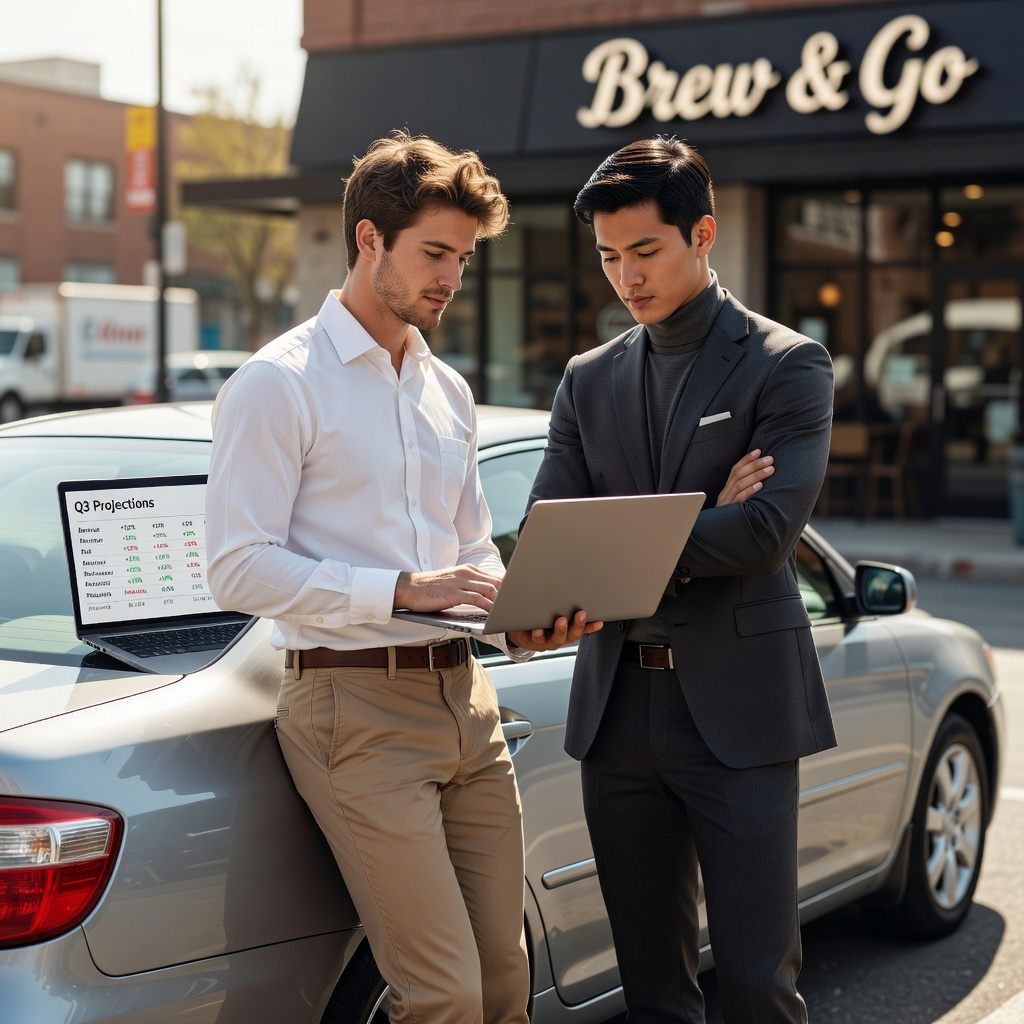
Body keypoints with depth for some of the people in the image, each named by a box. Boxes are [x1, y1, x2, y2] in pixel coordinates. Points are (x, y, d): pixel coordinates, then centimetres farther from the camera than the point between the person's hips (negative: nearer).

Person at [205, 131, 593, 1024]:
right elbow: (241, 568, -14)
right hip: (357, 707, -7)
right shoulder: (279, 385, -6)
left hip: (464, 699, 8)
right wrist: (401, 591, -20)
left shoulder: (450, 393, 18)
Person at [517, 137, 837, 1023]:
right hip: (620, 708, 5)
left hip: (736, 710, -4)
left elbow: (771, 526, -14)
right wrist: (695, 527, -11)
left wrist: (611, 557, -15)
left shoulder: (787, 365, -1)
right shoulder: (589, 379, 13)